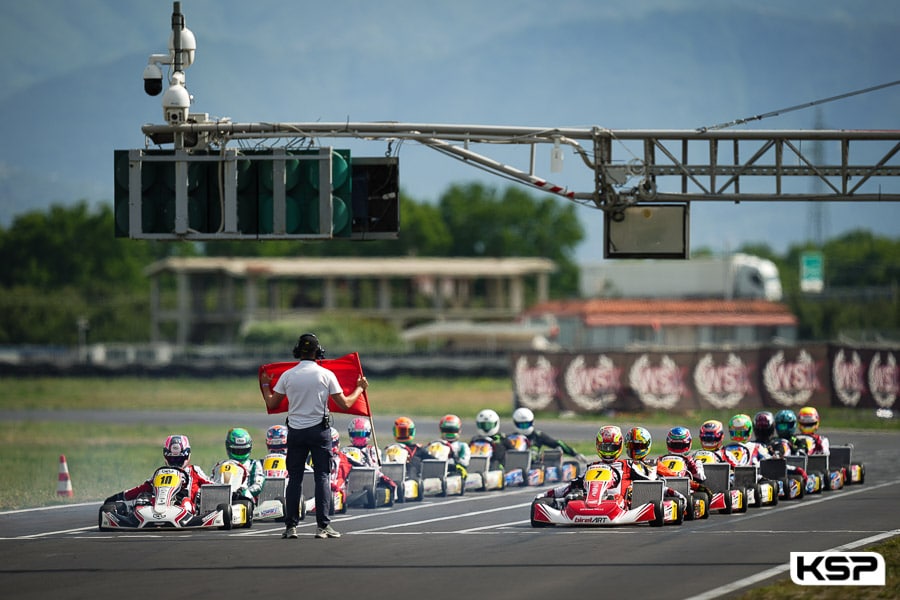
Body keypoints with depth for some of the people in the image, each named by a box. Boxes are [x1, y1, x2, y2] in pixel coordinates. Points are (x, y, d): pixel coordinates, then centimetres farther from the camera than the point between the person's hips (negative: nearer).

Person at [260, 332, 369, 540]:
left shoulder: (287, 375, -1)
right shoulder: (326, 375, -6)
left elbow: (271, 404, 7)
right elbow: (345, 404, -2)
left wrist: (265, 385, 26)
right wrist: (360, 389, 15)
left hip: (296, 431, 2)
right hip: (319, 430, -2)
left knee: (294, 478, 6)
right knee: (322, 476, 2)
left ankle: (291, 525, 3)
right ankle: (323, 525, -4)